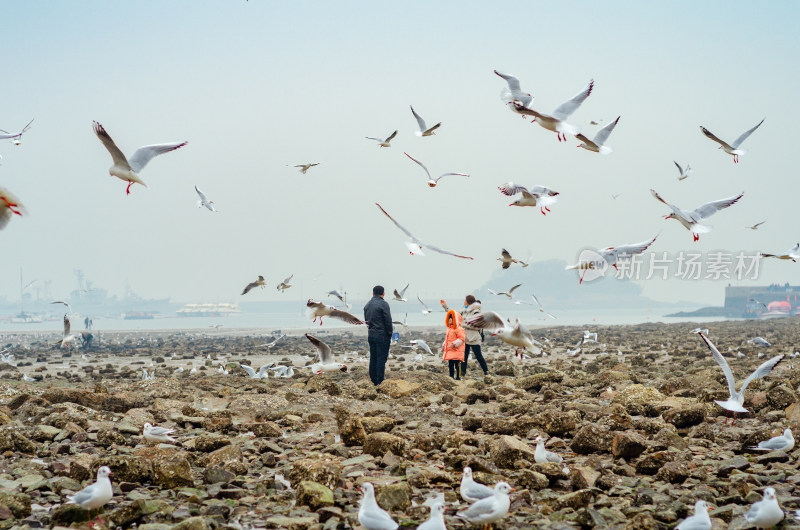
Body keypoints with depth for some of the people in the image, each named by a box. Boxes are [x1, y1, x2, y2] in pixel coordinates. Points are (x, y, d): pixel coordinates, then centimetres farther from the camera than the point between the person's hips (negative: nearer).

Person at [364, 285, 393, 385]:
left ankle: (374, 381, 13)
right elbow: (388, 321, -13)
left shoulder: (367, 305, 11)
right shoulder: (383, 304, -13)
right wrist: (390, 334, -3)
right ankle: (380, 381, -6)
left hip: (371, 335, 7)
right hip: (382, 335, -7)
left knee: (373, 358, 11)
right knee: (381, 358, -5)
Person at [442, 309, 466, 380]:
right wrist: (444, 345, 16)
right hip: (449, 351, 9)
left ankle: (458, 377, -2)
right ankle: (451, 376, 20)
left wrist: (454, 344, -24)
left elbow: (461, 339, -17)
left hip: (457, 351, -9)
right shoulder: (449, 329, 16)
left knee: (457, 364, -6)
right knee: (450, 364, 12)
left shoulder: (459, 329, -12)